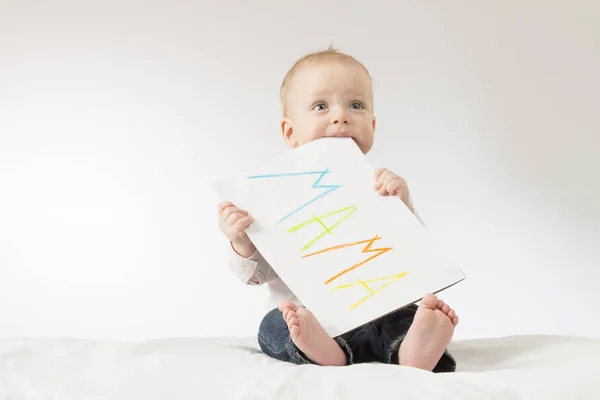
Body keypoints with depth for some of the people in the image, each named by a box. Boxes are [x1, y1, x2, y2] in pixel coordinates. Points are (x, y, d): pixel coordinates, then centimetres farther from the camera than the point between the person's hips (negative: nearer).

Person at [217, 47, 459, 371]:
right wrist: (242, 244, -21)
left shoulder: (378, 186, 4)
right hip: (302, 319, 0)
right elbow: (256, 273, 2)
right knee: (274, 326, -27)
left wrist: (403, 204, -19)